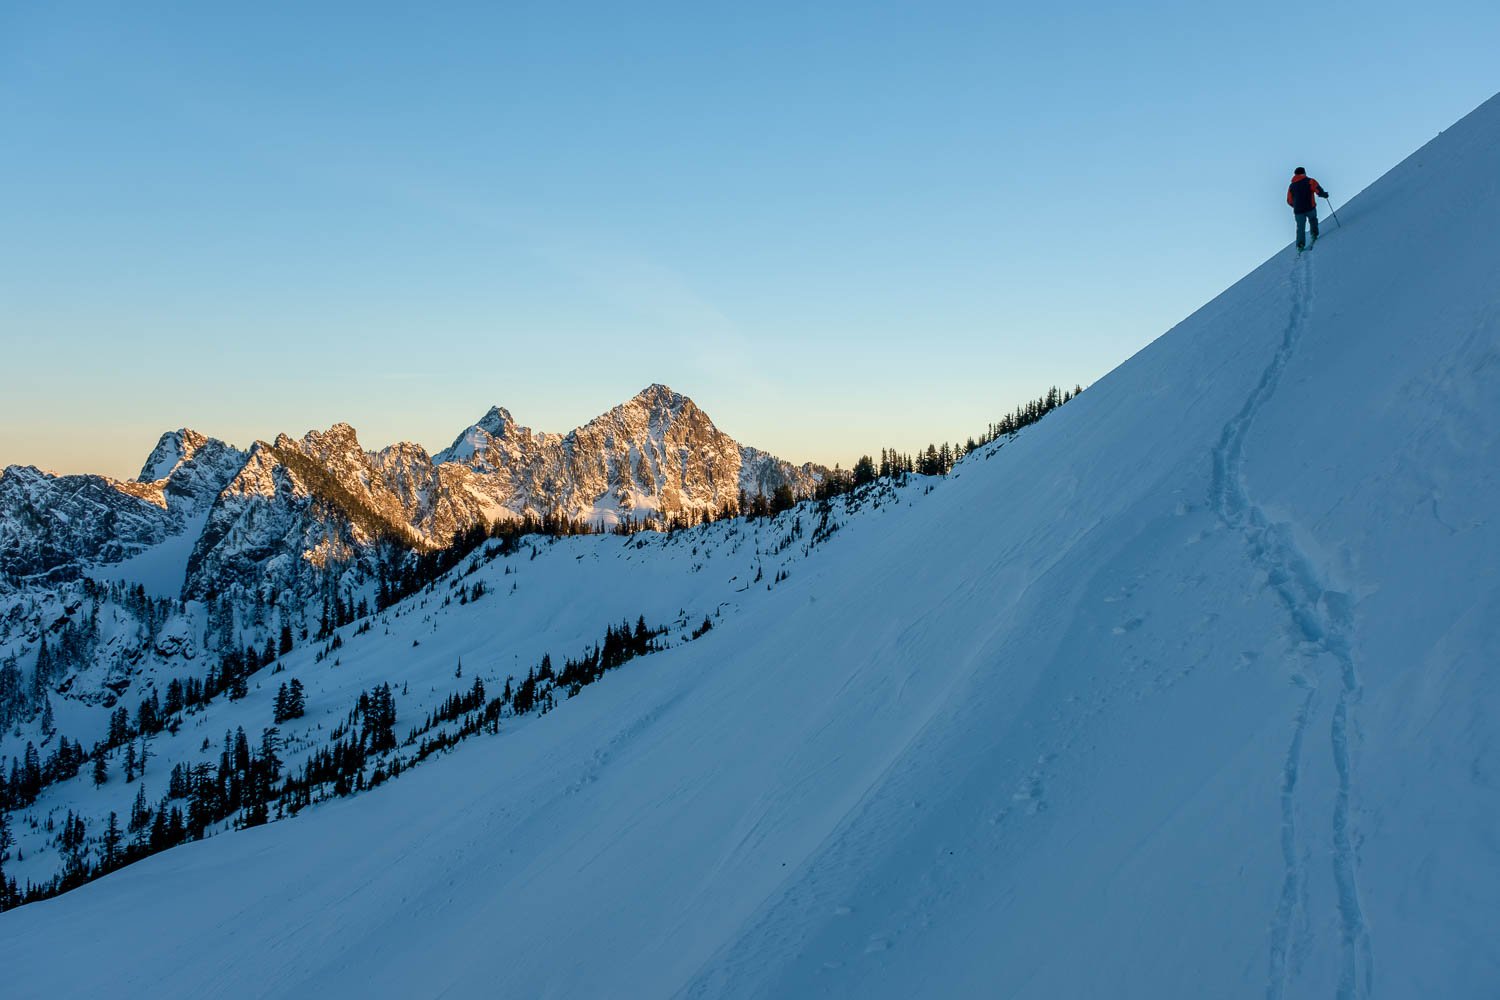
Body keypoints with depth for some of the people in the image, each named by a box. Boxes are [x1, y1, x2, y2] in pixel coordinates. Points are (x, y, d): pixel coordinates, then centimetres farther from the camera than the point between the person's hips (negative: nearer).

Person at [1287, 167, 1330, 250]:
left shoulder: (1291, 186, 14)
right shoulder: (1309, 181, 3)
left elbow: (1289, 201, 14)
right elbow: (1318, 190, -12)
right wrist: (1324, 194, 6)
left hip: (1298, 211, 2)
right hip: (1310, 208, -2)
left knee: (1300, 227, 7)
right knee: (1313, 220, 24)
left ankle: (1300, 244, -5)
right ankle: (1314, 234, 8)